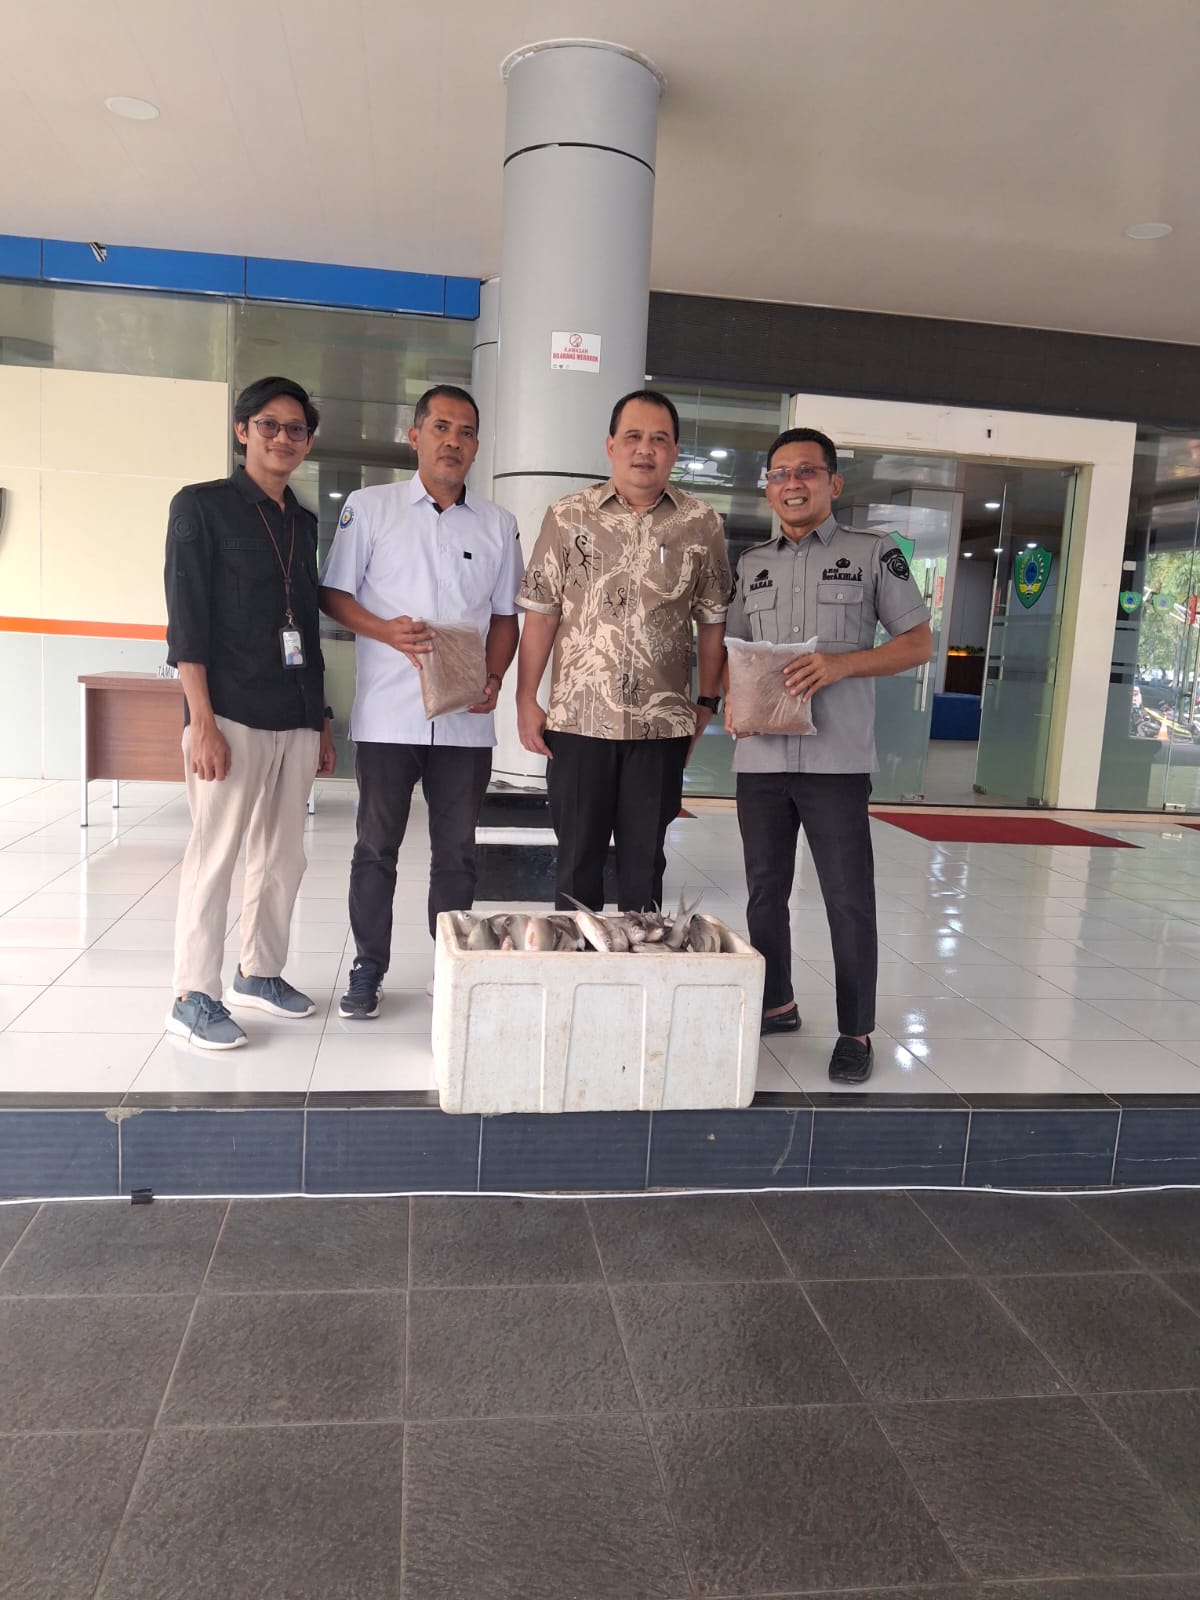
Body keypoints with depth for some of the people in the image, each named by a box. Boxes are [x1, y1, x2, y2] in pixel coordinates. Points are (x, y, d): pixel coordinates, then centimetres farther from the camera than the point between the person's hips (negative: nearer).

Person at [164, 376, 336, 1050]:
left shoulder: (304, 522, 16)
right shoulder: (202, 506, -1)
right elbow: (187, 619, -8)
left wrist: (322, 722, 16)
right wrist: (202, 721, -15)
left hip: (296, 719, 6)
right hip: (232, 715, -6)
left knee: (284, 858, 10)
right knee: (215, 855, -4)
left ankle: (260, 974, 25)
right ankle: (194, 997, 6)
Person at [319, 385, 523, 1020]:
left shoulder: (497, 525, 11)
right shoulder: (369, 508, 4)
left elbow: (504, 615, 14)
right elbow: (333, 595, 4)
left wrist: (494, 679, -3)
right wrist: (385, 630, -14)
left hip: (466, 721, 2)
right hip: (388, 716, -2)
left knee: (457, 852, 9)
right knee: (376, 847, 6)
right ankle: (367, 971, 20)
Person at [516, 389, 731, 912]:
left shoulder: (702, 524, 3)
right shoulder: (568, 516, 2)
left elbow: (713, 621, 7)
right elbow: (541, 614, 1)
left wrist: (707, 702, 4)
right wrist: (525, 700, -2)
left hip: (662, 724, 0)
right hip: (577, 718, 0)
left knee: (644, 860, 10)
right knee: (577, 857, 9)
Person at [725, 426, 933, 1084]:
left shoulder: (873, 553, 3)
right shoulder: (751, 565, 14)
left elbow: (918, 643, 2)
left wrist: (841, 664, -14)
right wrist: (732, 698, -2)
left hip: (836, 758, -4)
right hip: (760, 756, 5)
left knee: (849, 899, -1)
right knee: (765, 891, 13)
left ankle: (856, 1031, 12)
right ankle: (775, 1004, 30)